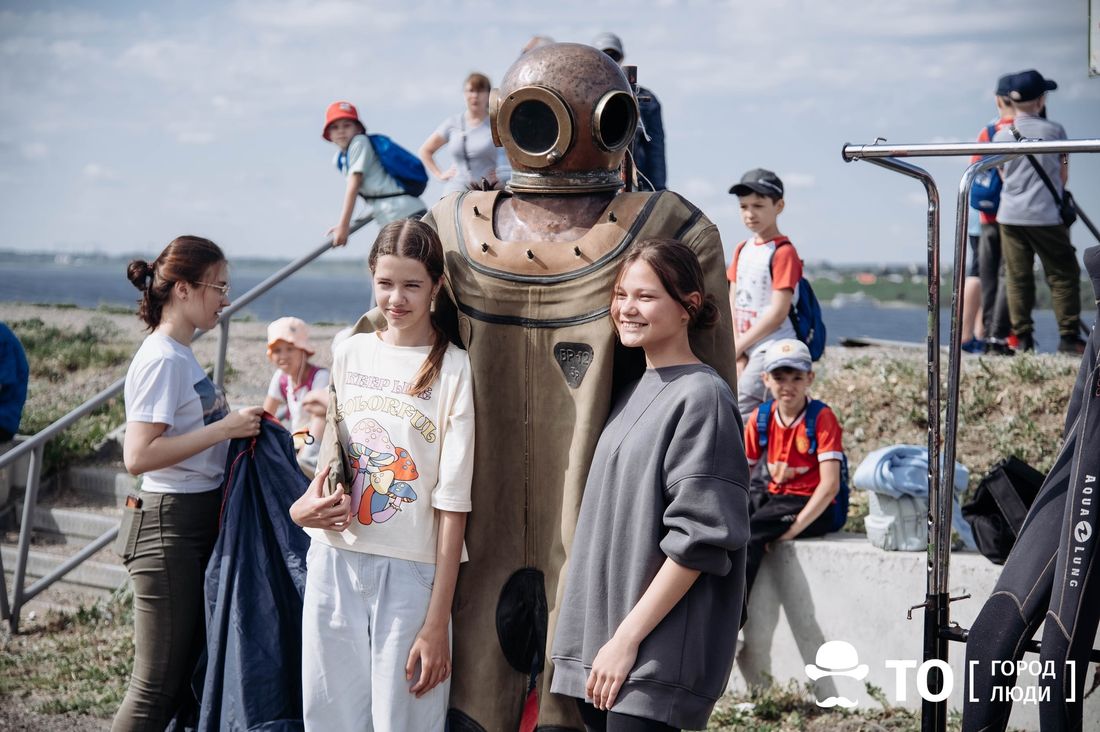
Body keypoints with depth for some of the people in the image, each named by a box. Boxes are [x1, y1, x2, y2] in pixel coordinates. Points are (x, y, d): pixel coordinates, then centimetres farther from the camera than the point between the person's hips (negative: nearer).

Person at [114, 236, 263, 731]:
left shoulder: (181, 356, 12)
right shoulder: (163, 360, -16)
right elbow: (138, 455, -24)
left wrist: (243, 423, 7)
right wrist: (224, 428, -22)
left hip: (201, 521, 10)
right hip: (171, 527, -10)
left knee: (187, 673, 16)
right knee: (157, 688, -5)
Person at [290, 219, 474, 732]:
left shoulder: (452, 368, -7)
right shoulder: (350, 353, 8)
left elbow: (452, 503, -9)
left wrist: (437, 622, -13)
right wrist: (305, 506, -4)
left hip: (411, 572, -4)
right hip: (335, 562, 4)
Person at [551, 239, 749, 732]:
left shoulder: (700, 397, -10)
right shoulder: (634, 392, 14)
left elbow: (699, 541, -15)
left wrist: (628, 638, -16)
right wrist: (604, 640, 13)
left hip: (657, 652, -8)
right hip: (599, 643, 8)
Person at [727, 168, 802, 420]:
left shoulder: (783, 252, -11)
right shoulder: (742, 250, 13)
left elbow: (778, 312, -16)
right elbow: (732, 304, 10)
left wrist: (738, 346, -11)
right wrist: (737, 354, -2)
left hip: (771, 349, -8)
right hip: (744, 350, 8)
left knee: (740, 415, -16)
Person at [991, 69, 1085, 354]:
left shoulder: (1001, 136, 3)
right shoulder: (1054, 130, -3)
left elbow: (1003, 175, 11)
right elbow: (1064, 174, 5)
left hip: (1010, 215, 3)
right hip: (1046, 215, -3)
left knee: (1017, 277, 6)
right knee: (1063, 275, 3)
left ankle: (1022, 337, 4)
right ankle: (1068, 336, -1)